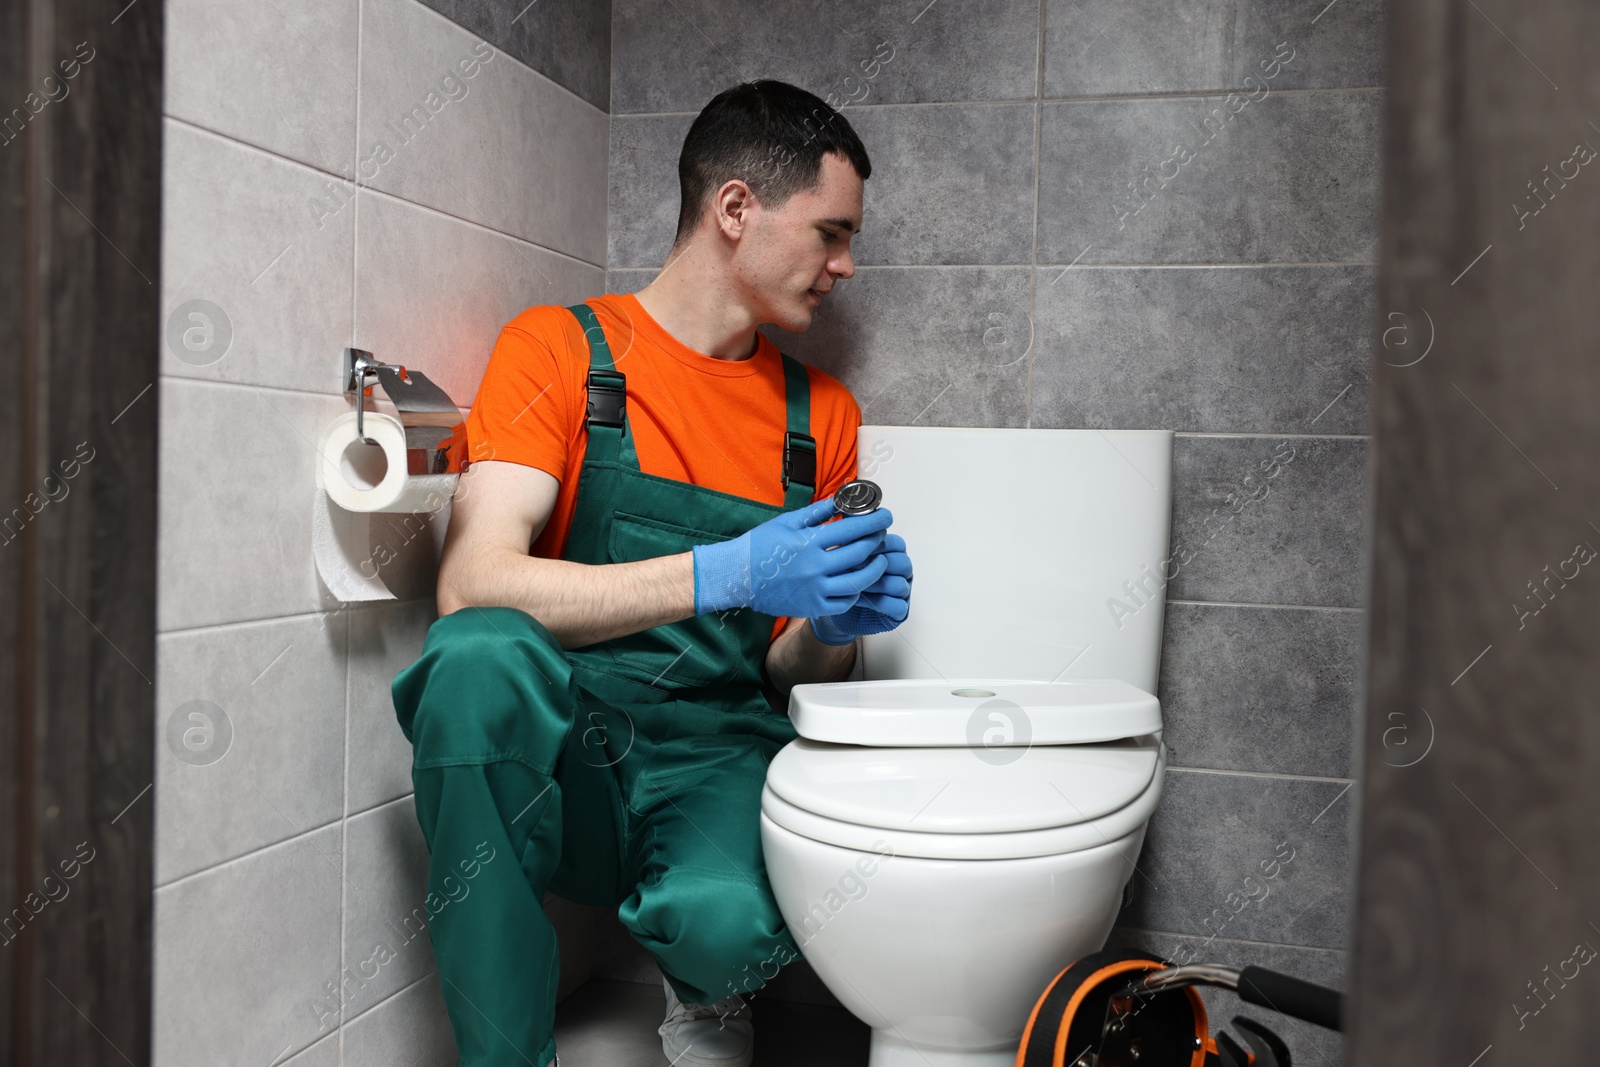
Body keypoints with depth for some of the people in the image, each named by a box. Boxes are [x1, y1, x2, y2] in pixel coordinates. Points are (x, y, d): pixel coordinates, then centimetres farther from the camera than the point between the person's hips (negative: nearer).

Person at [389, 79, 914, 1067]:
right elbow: (472, 585, -16)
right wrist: (728, 575, -22)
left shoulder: (823, 415, 11)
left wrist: (831, 627, -9)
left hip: (717, 761, 2)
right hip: (555, 761, -2)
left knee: (727, 922, -32)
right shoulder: (561, 348, -1)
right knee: (483, 652, -34)